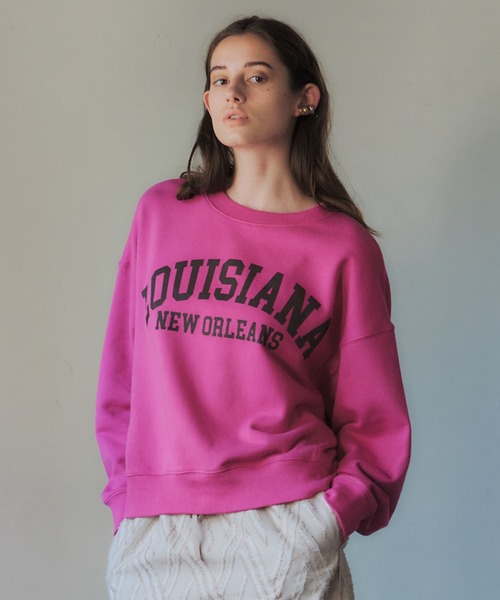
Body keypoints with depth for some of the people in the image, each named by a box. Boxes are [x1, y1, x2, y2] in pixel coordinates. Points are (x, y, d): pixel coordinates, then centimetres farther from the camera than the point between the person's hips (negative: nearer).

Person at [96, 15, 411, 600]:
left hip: (285, 536, -2)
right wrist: (125, 497, 4)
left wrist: (331, 515, -10)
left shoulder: (344, 245, 0)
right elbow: (121, 377, 10)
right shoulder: (161, 212, 7)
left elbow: (373, 418, 2)